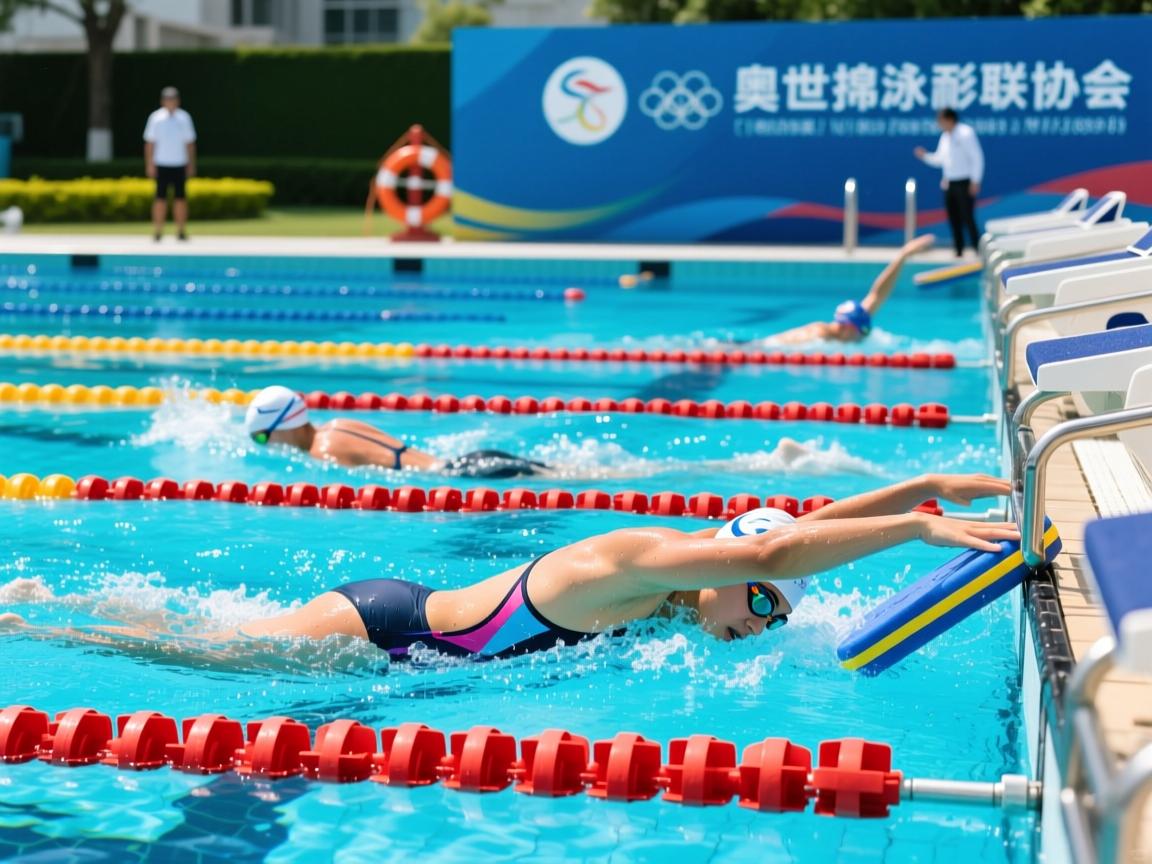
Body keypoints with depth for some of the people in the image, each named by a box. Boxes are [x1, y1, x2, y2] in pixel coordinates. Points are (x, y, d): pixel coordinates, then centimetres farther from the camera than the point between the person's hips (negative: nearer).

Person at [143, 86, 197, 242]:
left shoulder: (184, 118, 6)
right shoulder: (156, 117, 1)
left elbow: (190, 143, 10)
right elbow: (149, 143, 1)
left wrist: (191, 165, 5)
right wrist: (149, 165, -5)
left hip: (179, 165, 2)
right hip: (161, 165, -2)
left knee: (180, 198, 1)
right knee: (160, 198, -3)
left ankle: (181, 231, 6)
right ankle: (157, 231, 0)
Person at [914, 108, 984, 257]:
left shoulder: (965, 134, -12)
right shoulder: (945, 136, 12)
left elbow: (977, 158, -13)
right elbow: (939, 159, 19)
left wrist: (975, 181, -16)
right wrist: (925, 156, 2)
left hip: (964, 183, -7)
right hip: (949, 183, 8)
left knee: (967, 217, -9)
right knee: (954, 218, 6)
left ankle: (978, 249, -3)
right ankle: (959, 250, 12)